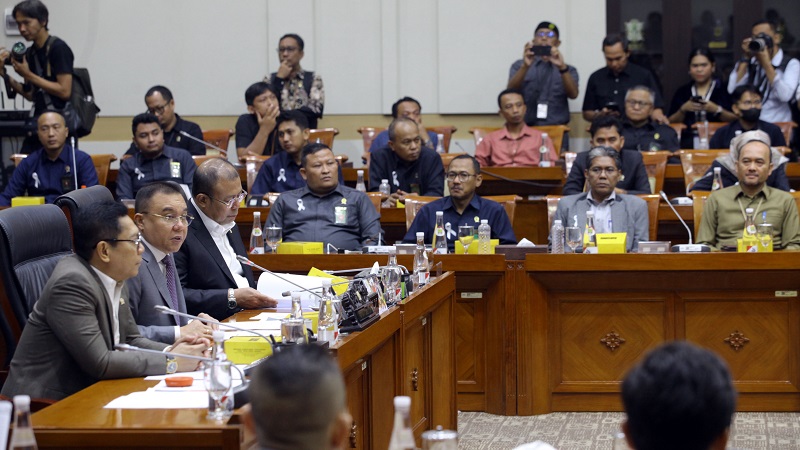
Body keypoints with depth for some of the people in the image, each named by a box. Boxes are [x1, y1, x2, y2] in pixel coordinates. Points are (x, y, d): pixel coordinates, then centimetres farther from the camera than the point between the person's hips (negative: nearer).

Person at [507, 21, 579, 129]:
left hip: (556, 128, 1)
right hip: (526, 128, -1)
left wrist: (562, 68, -19)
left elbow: (573, 94, -4)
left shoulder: (568, 70, 14)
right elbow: (511, 91, -5)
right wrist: (525, 66, -20)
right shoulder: (519, 66, 12)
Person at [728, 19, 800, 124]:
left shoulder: (791, 64, 2)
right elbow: (732, 91, -1)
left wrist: (766, 63, -14)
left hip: (777, 125, -3)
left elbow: (785, 96, -15)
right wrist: (746, 58, -2)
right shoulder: (750, 63, 13)